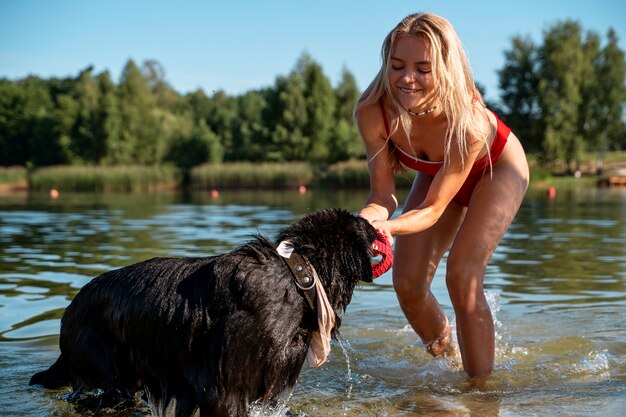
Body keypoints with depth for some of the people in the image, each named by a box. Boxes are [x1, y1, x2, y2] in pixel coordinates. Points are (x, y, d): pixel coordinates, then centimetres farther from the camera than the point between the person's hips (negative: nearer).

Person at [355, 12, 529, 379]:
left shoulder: (468, 121, -42)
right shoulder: (373, 112, -34)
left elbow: (433, 208, -34)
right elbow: (383, 196, -28)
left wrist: (389, 226, -53)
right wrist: (366, 223, -50)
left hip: (496, 168, -4)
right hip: (436, 173, 4)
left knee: (462, 277, -21)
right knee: (407, 283, 0)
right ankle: (442, 356, 30)